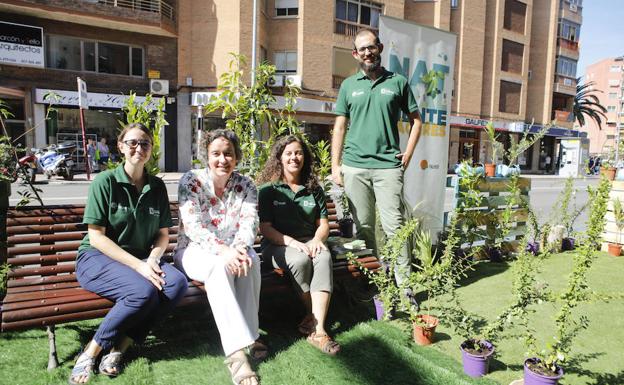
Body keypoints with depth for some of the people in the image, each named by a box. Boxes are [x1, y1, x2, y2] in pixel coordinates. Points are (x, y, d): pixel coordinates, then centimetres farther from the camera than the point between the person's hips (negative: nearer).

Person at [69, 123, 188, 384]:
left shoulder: (157, 187, 7)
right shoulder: (105, 181, -7)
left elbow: (163, 234, 9)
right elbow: (96, 237, -11)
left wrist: (152, 259, -13)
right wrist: (138, 265, -20)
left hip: (141, 259, 5)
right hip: (97, 258, -4)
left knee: (178, 283, -25)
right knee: (144, 291, -33)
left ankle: (120, 347, -15)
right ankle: (92, 351, -11)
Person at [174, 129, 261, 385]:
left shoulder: (246, 186, 0)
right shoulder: (191, 181, -9)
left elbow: (249, 224, -10)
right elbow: (193, 227, -19)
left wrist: (239, 248, -33)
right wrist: (223, 251, -35)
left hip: (231, 251, 3)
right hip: (194, 251, -3)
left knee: (251, 261, -31)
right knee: (219, 266, -35)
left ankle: (248, 334, -22)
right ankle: (236, 352, -38)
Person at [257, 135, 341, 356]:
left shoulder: (314, 189, 13)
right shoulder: (268, 189, 2)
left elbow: (323, 224, 11)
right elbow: (265, 228, -5)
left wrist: (317, 239, -12)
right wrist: (293, 242, -20)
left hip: (309, 242, 3)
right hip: (278, 245, -2)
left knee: (324, 257, -32)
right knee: (301, 260, -35)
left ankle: (317, 329, -35)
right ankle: (313, 316, -14)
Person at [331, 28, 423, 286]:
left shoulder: (398, 82, 9)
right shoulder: (349, 85, 13)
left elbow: (415, 120, 14)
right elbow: (340, 127, 12)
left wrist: (407, 155, 2)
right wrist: (335, 165, 5)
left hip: (388, 166, -1)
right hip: (354, 167, 2)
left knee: (394, 225, -5)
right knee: (363, 226, 6)